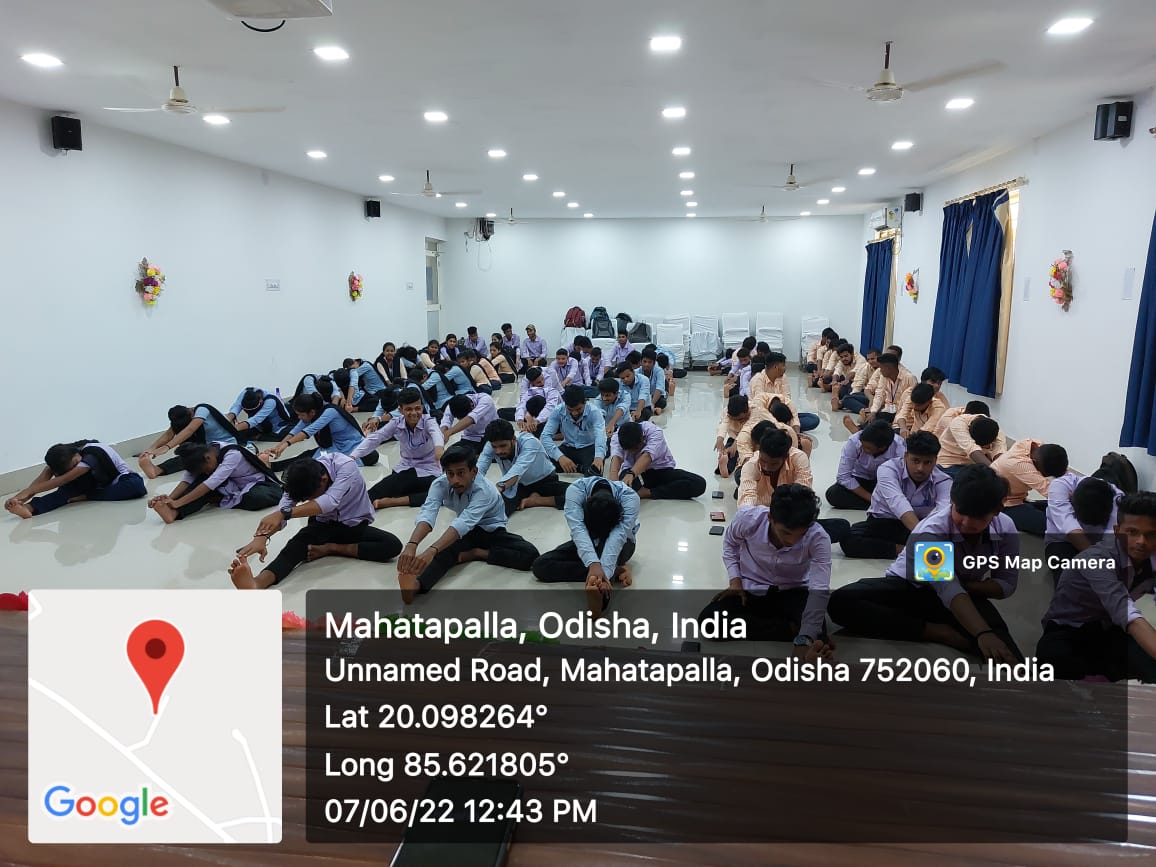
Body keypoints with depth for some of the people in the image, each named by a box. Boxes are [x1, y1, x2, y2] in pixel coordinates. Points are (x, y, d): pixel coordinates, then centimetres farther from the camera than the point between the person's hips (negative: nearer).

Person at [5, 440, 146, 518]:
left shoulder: (91, 454, -35)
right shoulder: (62, 458, -17)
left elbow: (63, 480, -43)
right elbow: (44, 478, -31)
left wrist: (28, 491, -48)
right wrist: (20, 496, -48)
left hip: (120, 481, -4)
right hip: (96, 484, 4)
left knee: (137, 485, -41)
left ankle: (86, 497, -31)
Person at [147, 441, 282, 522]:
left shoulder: (233, 454, -31)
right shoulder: (205, 452, -10)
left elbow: (212, 483, -40)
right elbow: (188, 479, -16)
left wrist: (178, 502, -45)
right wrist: (169, 498, -34)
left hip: (259, 484, -6)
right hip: (235, 485, 6)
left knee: (257, 498, -42)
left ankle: (220, 500, -18)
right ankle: (174, 512, -33)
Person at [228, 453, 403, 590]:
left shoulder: (346, 466, -32)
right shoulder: (303, 477, -18)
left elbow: (330, 502, -47)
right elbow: (284, 506, -29)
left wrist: (284, 513, -55)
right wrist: (262, 536, -50)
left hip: (355, 525, -2)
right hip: (324, 524, 2)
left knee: (393, 545, -30)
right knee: (294, 547, -30)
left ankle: (331, 548, -20)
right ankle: (255, 585, -57)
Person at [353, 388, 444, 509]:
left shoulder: (428, 422, -16)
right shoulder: (396, 423, -5)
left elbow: (436, 433, -39)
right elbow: (374, 438, -14)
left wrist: (439, 447, -65)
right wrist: (352, 456, -30)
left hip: (427, 472, -2)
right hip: (404, 470, 2)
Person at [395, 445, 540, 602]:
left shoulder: (484, 490, -33)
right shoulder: (440, 484, -21)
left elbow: (464, 523, -50)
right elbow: (427, 514, -38)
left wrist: (431, 551, -65)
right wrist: (411, 545, -59)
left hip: (492, 531, -2)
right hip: (466, 532, 2)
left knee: (530, 555, -31)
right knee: (443, 551, -34)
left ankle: (476, 553, -18)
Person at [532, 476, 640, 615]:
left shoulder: (630, 497, -33)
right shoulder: (575, 490, -32)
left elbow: (618, 535, -46)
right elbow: (577, 529, -46)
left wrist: (604, 571, -62)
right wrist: (593, 564, -62)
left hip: (620, 543, -2)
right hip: (585, 542, 2)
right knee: (540, 566, -23)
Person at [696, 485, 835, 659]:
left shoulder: (818, 538, -28)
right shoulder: (748, 518, -25)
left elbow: (820, 590, -36)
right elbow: (730, 544, 0)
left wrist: (805, 641, -47)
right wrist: (735, 580, -11)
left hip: (792, 592, -3)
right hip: (750, 591, 4)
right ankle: (793, 630, -18)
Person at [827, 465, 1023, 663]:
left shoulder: (1006, 529, -15)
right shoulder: (930, 532, -31)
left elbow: (1007, 584, -7)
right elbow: (949, 591, -44)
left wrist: (965, 586, -25)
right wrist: (982, 634, -59)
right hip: (910, 588, 1)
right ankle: (944, 633, -28)